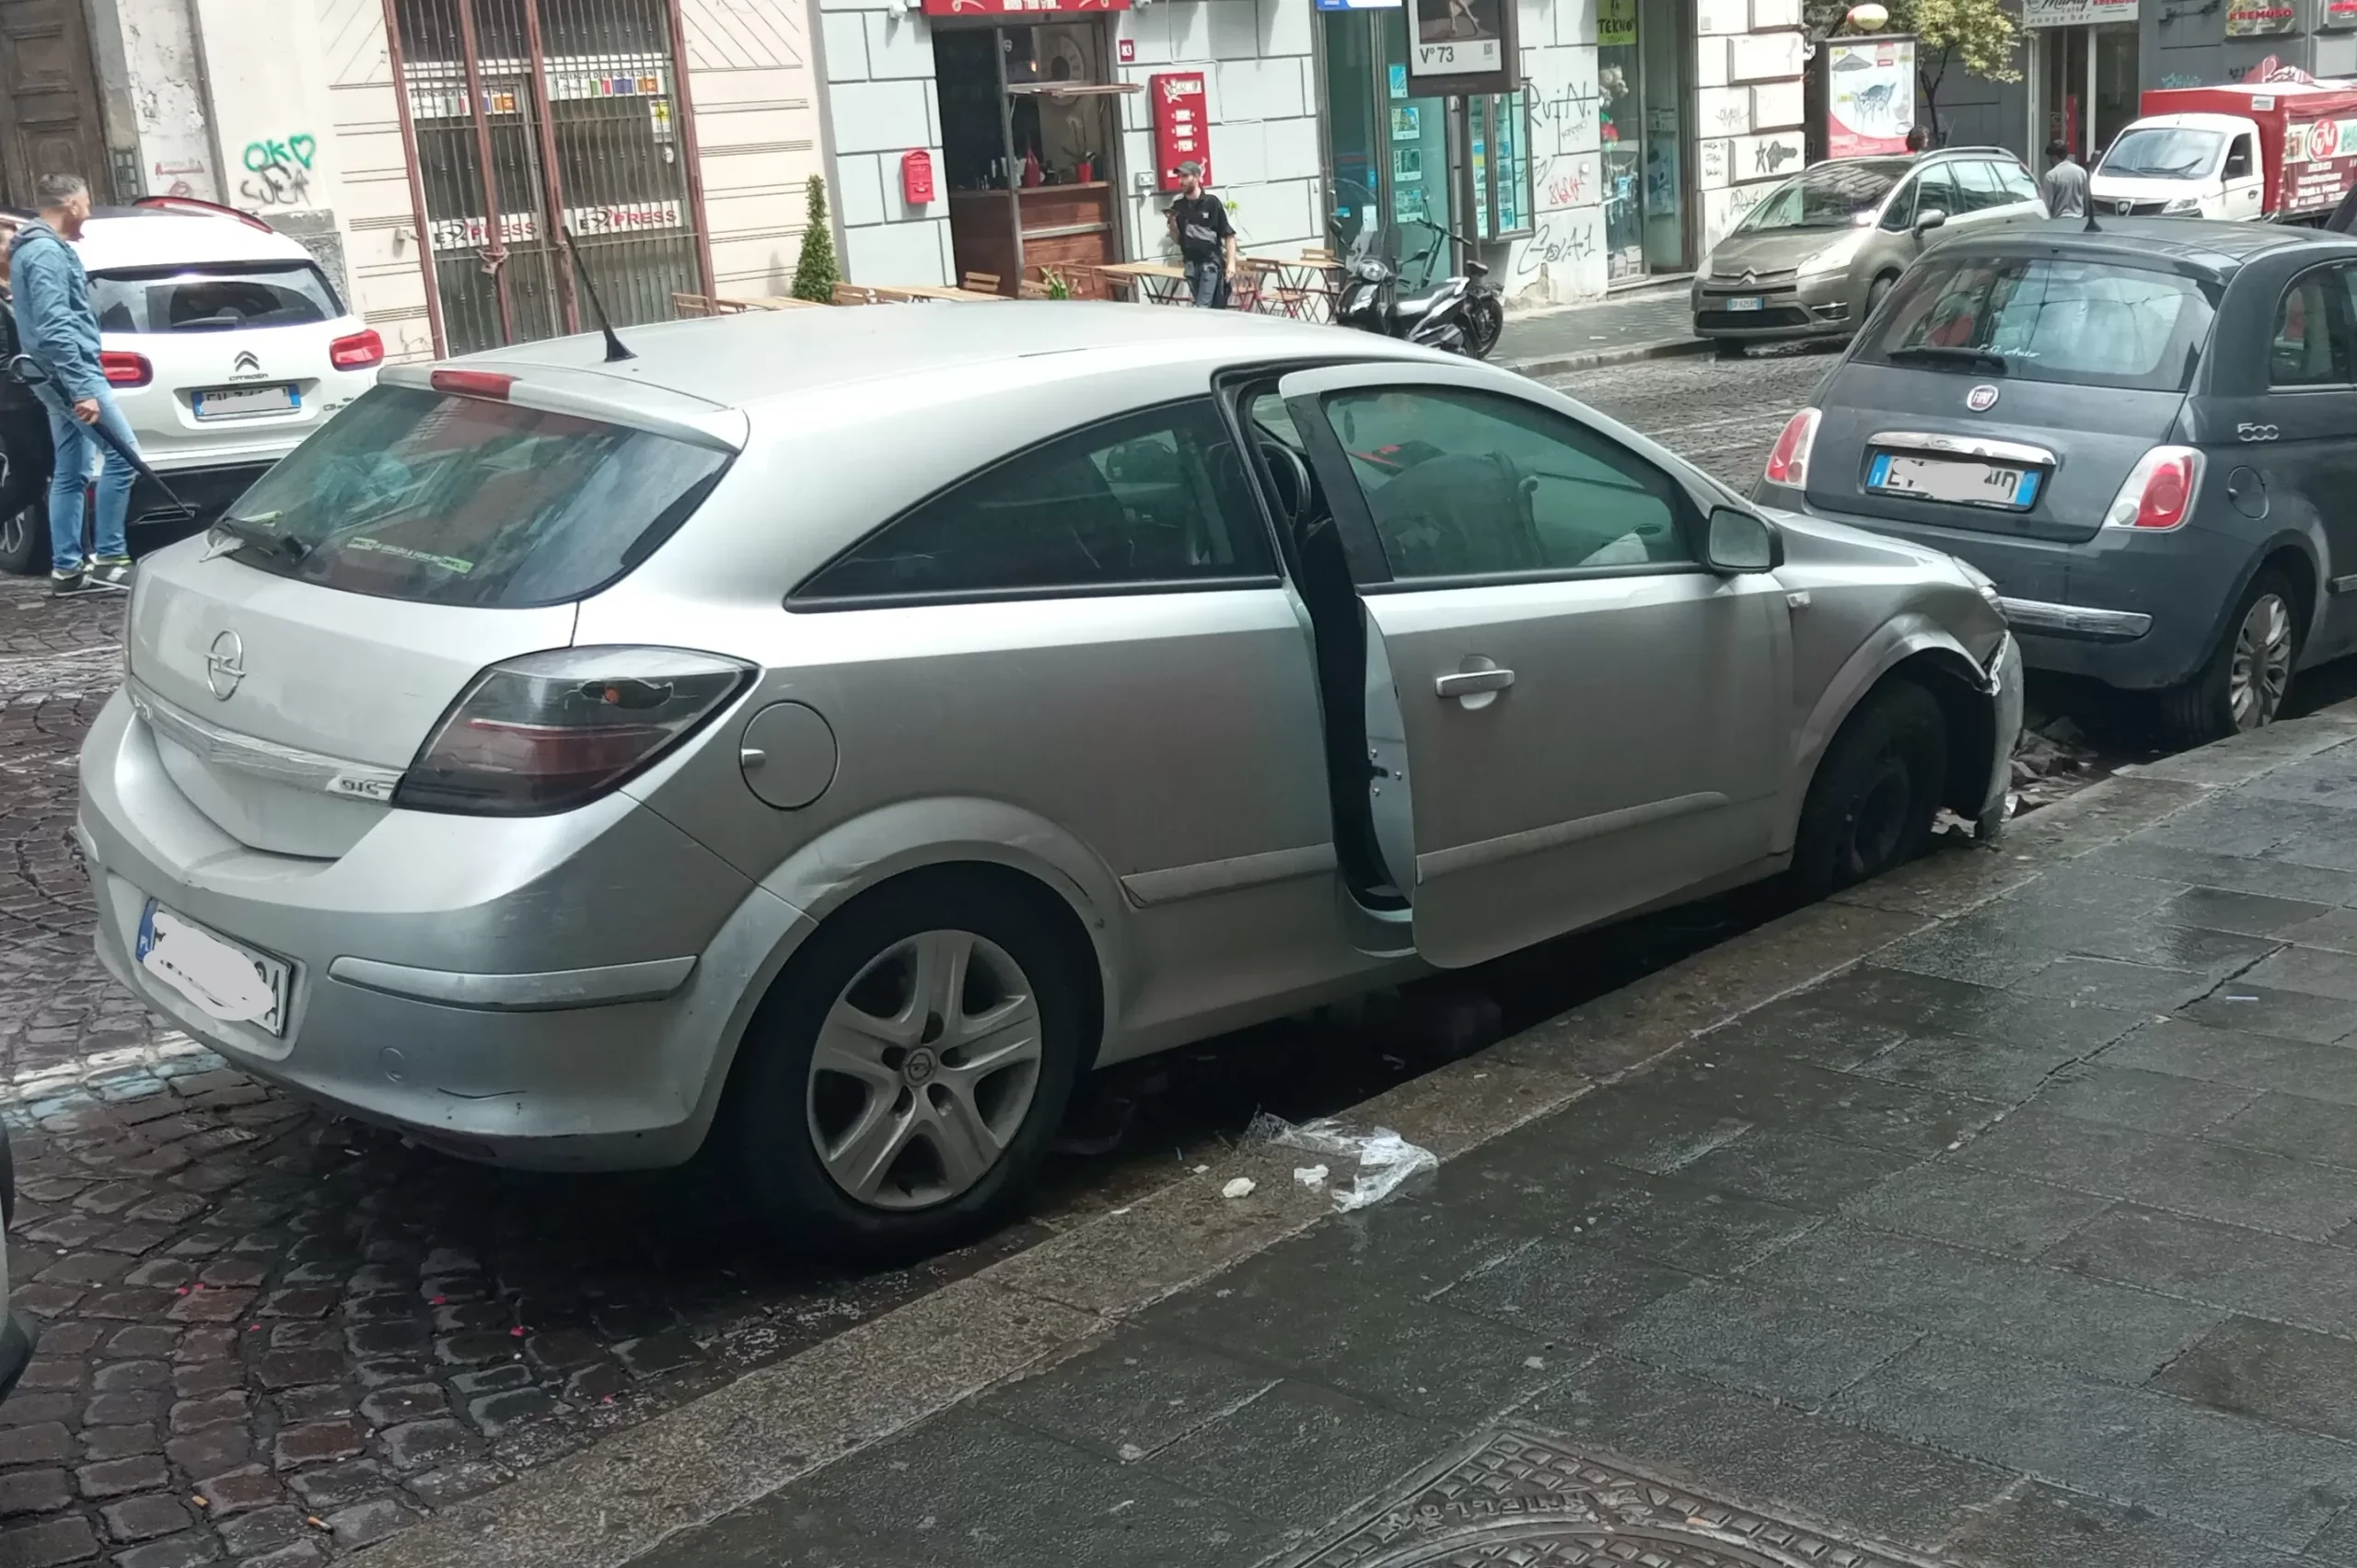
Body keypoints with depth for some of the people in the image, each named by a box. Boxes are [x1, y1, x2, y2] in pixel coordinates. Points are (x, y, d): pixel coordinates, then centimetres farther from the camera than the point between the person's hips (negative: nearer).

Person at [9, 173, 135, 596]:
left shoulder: (41, 248, 19)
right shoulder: (46, 252, -14)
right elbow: (54, 329, -23)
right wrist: (83, 388, -26)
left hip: (58, 376, 11)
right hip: (68, 372, -11)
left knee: (70, 473, 10)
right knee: (122, 453, -11)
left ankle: (66, 568, 11)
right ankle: (107, 558, -10)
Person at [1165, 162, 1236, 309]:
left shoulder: (1212, 202, -8)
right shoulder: (1178, 205, 6)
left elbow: (1229, 234, -6)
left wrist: (1231, 262, -14)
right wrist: (1173, 222, -6)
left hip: (1210, 263, -5)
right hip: (1190, 264, 5)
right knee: (1210, 308, 12)